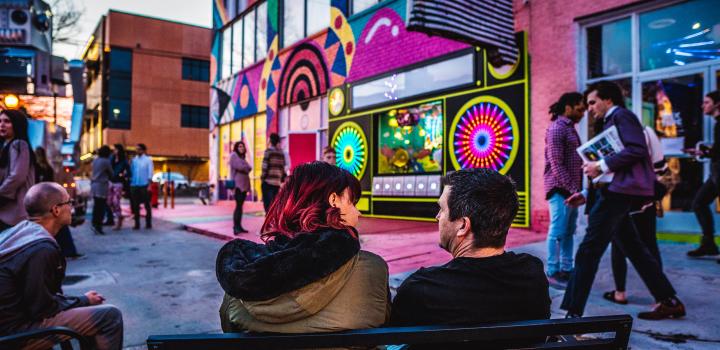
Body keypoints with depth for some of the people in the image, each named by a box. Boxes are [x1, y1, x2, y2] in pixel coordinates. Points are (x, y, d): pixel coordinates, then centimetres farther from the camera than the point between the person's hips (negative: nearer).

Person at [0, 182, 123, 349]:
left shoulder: (23, 230, 5)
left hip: (17, 315, 10)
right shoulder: (41, 248, -25)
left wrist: (83, 300, 5)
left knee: (92, 310, 22)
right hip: (18, 329, -10)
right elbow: (42, 308, -22)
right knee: (110, 316, -15)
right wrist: (83, 301, -6)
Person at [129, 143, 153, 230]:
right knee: (135, 205, 6)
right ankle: (137, 224, 13)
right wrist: (130, 182, 2)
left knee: (147, 205, 3)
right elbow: (131, 171, 11)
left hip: (144, 185, -4)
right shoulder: (134, 160, 11)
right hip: (134, 185, 4)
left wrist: (149, 185, -12)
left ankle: (148, 223, 11)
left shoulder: (148, 159, 0)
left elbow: (150, 173, -5)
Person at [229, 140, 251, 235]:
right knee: (238, 205, -15)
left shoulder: (242, 157, 25)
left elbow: (248, 168, 19)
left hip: (244, 184, 8)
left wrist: (245, 168, 0)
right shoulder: (234, 155, 1)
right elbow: (239, 166, -13)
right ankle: (235, 227, -17)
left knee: (240, 206, 6)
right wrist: (247, 168, 2)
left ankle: (239, 226, 8)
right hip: (238, 184, -8)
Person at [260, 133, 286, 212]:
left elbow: (265, 166, -8)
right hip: (277, 182, 5)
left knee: (268, 203, -4)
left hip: (268, 181, -5)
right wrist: (282, 179, 15)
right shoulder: (281, 152, 10)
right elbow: (283, 168, 10)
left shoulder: (268, 151, -4)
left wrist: (262, 178, -1)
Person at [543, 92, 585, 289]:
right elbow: (556, 165, -18)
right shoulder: (557, 129, -11)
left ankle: (566, 270, 18)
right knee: (557, 232, -5)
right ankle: (552, 273, 1)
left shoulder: (570, 128, 19)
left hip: (570, 189, 9)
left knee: (568, 232, 11)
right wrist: (573, 189, -19)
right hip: (560, 189, -9)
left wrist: (577, 189, 14)